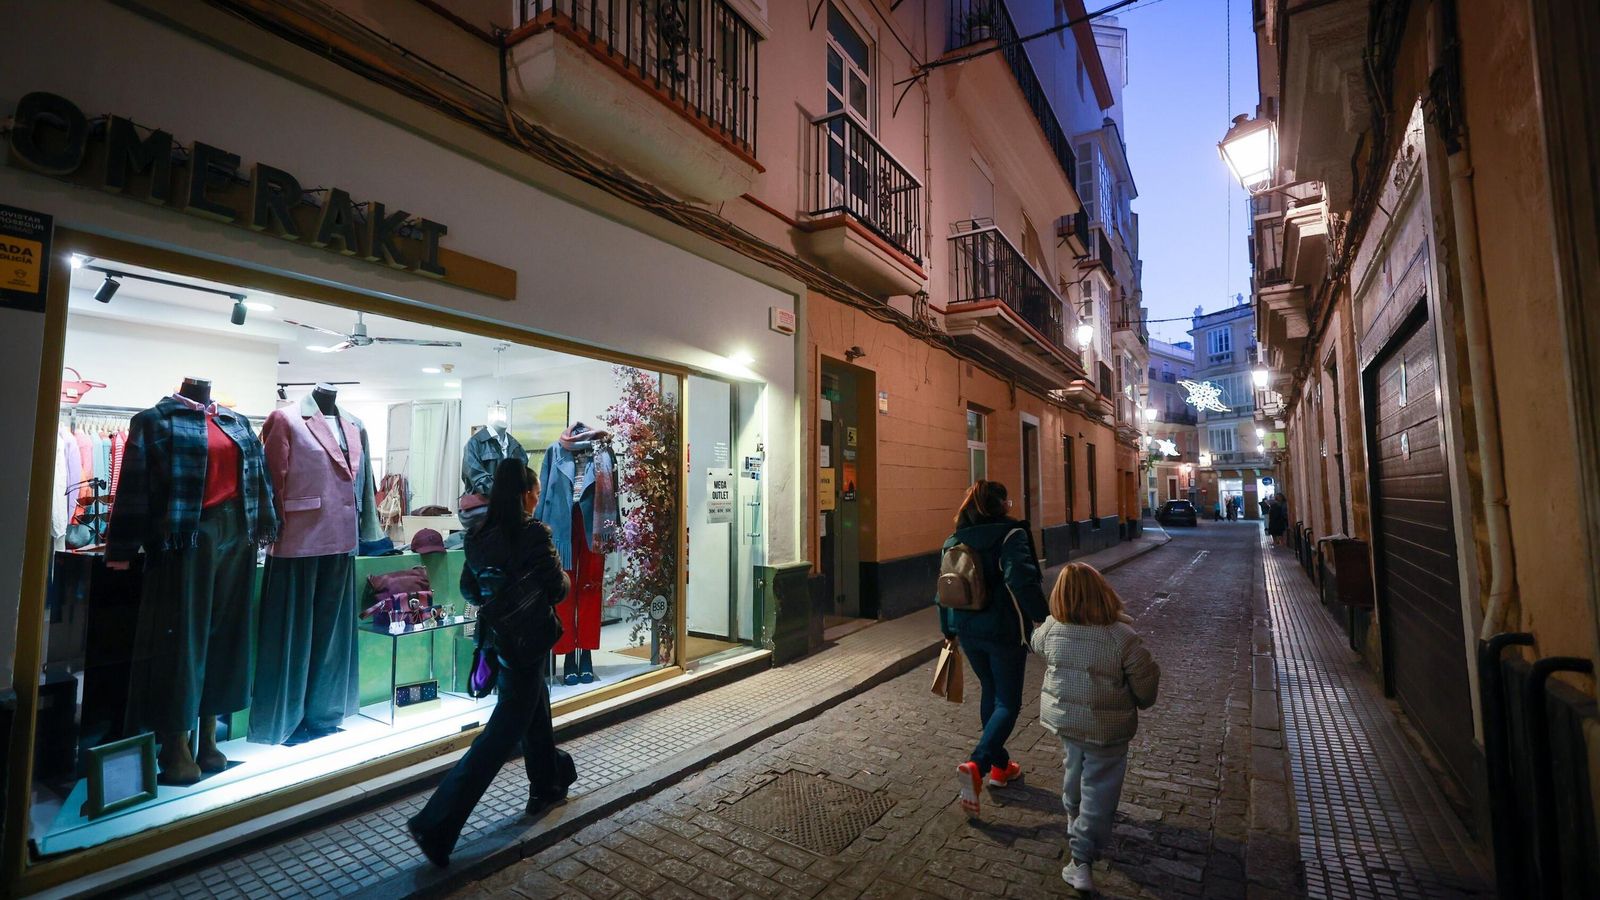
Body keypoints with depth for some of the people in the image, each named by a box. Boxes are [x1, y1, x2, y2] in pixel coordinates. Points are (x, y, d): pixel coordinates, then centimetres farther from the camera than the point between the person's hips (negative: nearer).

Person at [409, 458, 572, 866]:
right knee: (504, 731, 3)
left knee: (536, 709, 24)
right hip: (527, 642, -7)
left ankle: (547, 786, 42)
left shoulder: (478, 535, 0)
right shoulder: (534, 533, -20)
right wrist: (562, 575, 3)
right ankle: (436, 824, 4)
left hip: (496, 638, 8)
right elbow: (558, 588, -17)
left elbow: (468, 589, 8)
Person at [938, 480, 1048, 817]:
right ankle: (976, 765, -10)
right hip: (1005, 633, -6)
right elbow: (1021, 580, -26)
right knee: (1008, 703, 6)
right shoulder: (1011, 535, -13)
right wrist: (1043, 616, -17)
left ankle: (999, 766, 33)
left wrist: (949, 631, 19)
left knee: (991, 695, 22)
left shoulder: (954, 541, 5)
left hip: (968, 633, 6)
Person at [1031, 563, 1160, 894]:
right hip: (1105, 727, -4)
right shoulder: (1122, 637, -24)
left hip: (1062, 717, 4)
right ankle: (1081, 859, 10)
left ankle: (1074, 819, 52)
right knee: (1099, 789, 9)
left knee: (1075, 767, 28)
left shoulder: (1051, 628, -13)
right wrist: (1143, 702, 10)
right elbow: (1145, 681, -13)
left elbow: (1036, 643, 11)